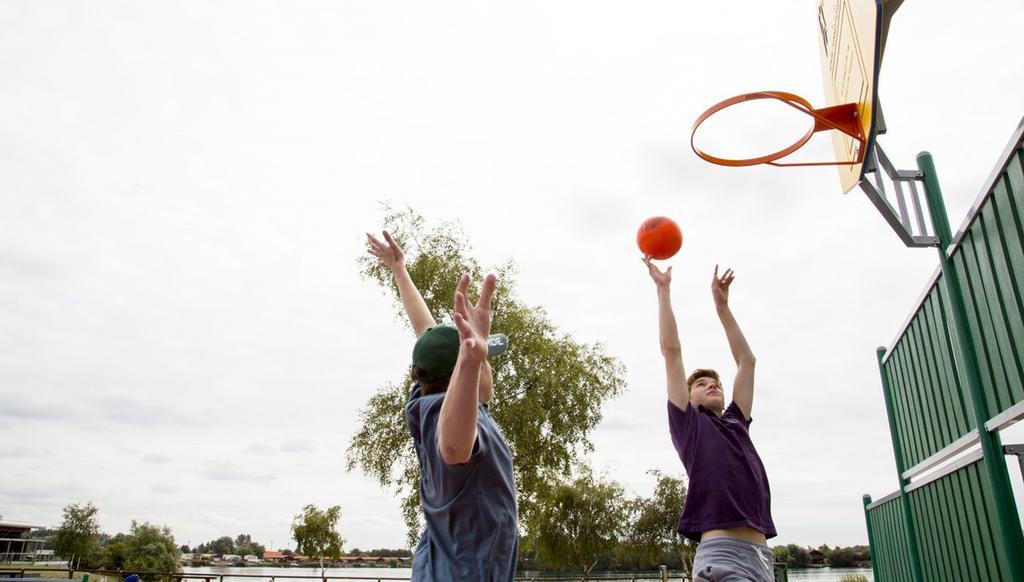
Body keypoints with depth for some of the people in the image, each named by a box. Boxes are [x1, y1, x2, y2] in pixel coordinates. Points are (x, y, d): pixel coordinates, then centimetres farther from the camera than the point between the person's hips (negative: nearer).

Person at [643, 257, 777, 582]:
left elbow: (746, 360, 28)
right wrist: (664, 289, 12)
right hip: (722, 555, -6)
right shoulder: (686, 422, 11)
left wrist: (721, 304, 29)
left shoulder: (736, 423, 24)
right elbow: (671, 351, 8)